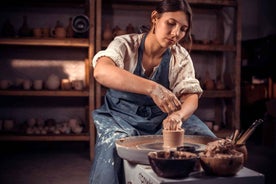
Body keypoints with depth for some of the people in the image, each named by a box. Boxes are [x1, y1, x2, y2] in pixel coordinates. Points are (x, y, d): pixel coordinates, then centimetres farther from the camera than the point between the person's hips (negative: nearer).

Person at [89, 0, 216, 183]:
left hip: (161, 119, 3)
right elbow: (101, 71, -35)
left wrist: (178, 115, -38)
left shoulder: (181, 57, -5)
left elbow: (191, 96, -13)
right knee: (116, 147, -35)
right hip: (123, 117, -2)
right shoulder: (125, 44, -15)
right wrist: (152, 88, -48)